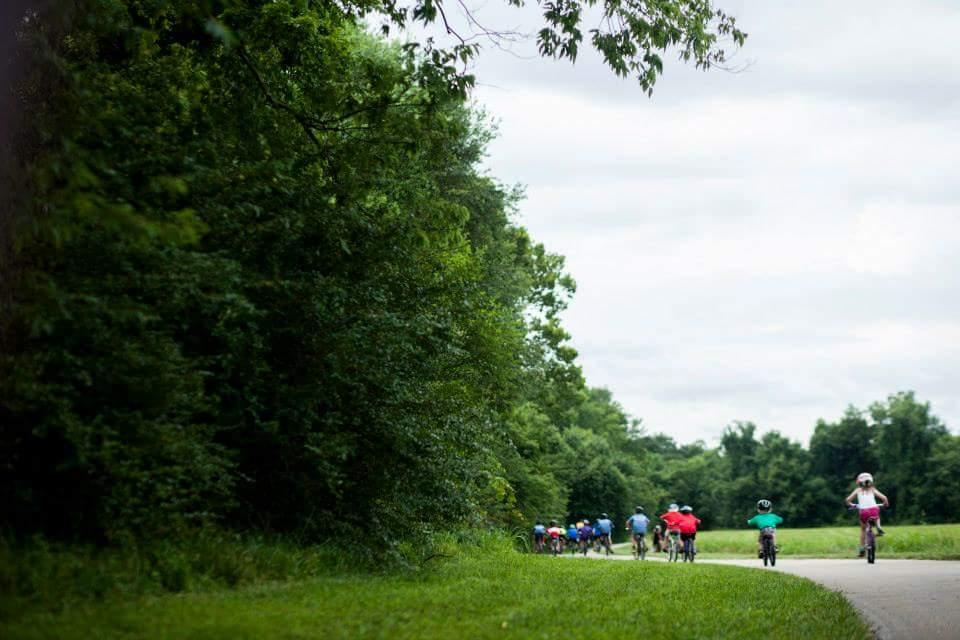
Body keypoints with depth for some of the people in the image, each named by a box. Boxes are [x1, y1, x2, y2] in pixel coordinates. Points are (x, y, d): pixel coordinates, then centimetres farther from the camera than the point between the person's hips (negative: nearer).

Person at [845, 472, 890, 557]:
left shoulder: (858, 490, 14)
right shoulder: (872, 489, 14)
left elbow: (848, 500, 8)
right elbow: (883, 497, 3)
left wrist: (851, 505, 28)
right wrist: (885, 503, 24)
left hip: (864, 511, 0)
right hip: (874, 510, 0)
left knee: (863, 529, 24)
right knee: (877, 517, 39)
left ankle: (862, 549, 19)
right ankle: (878, 528, 11)